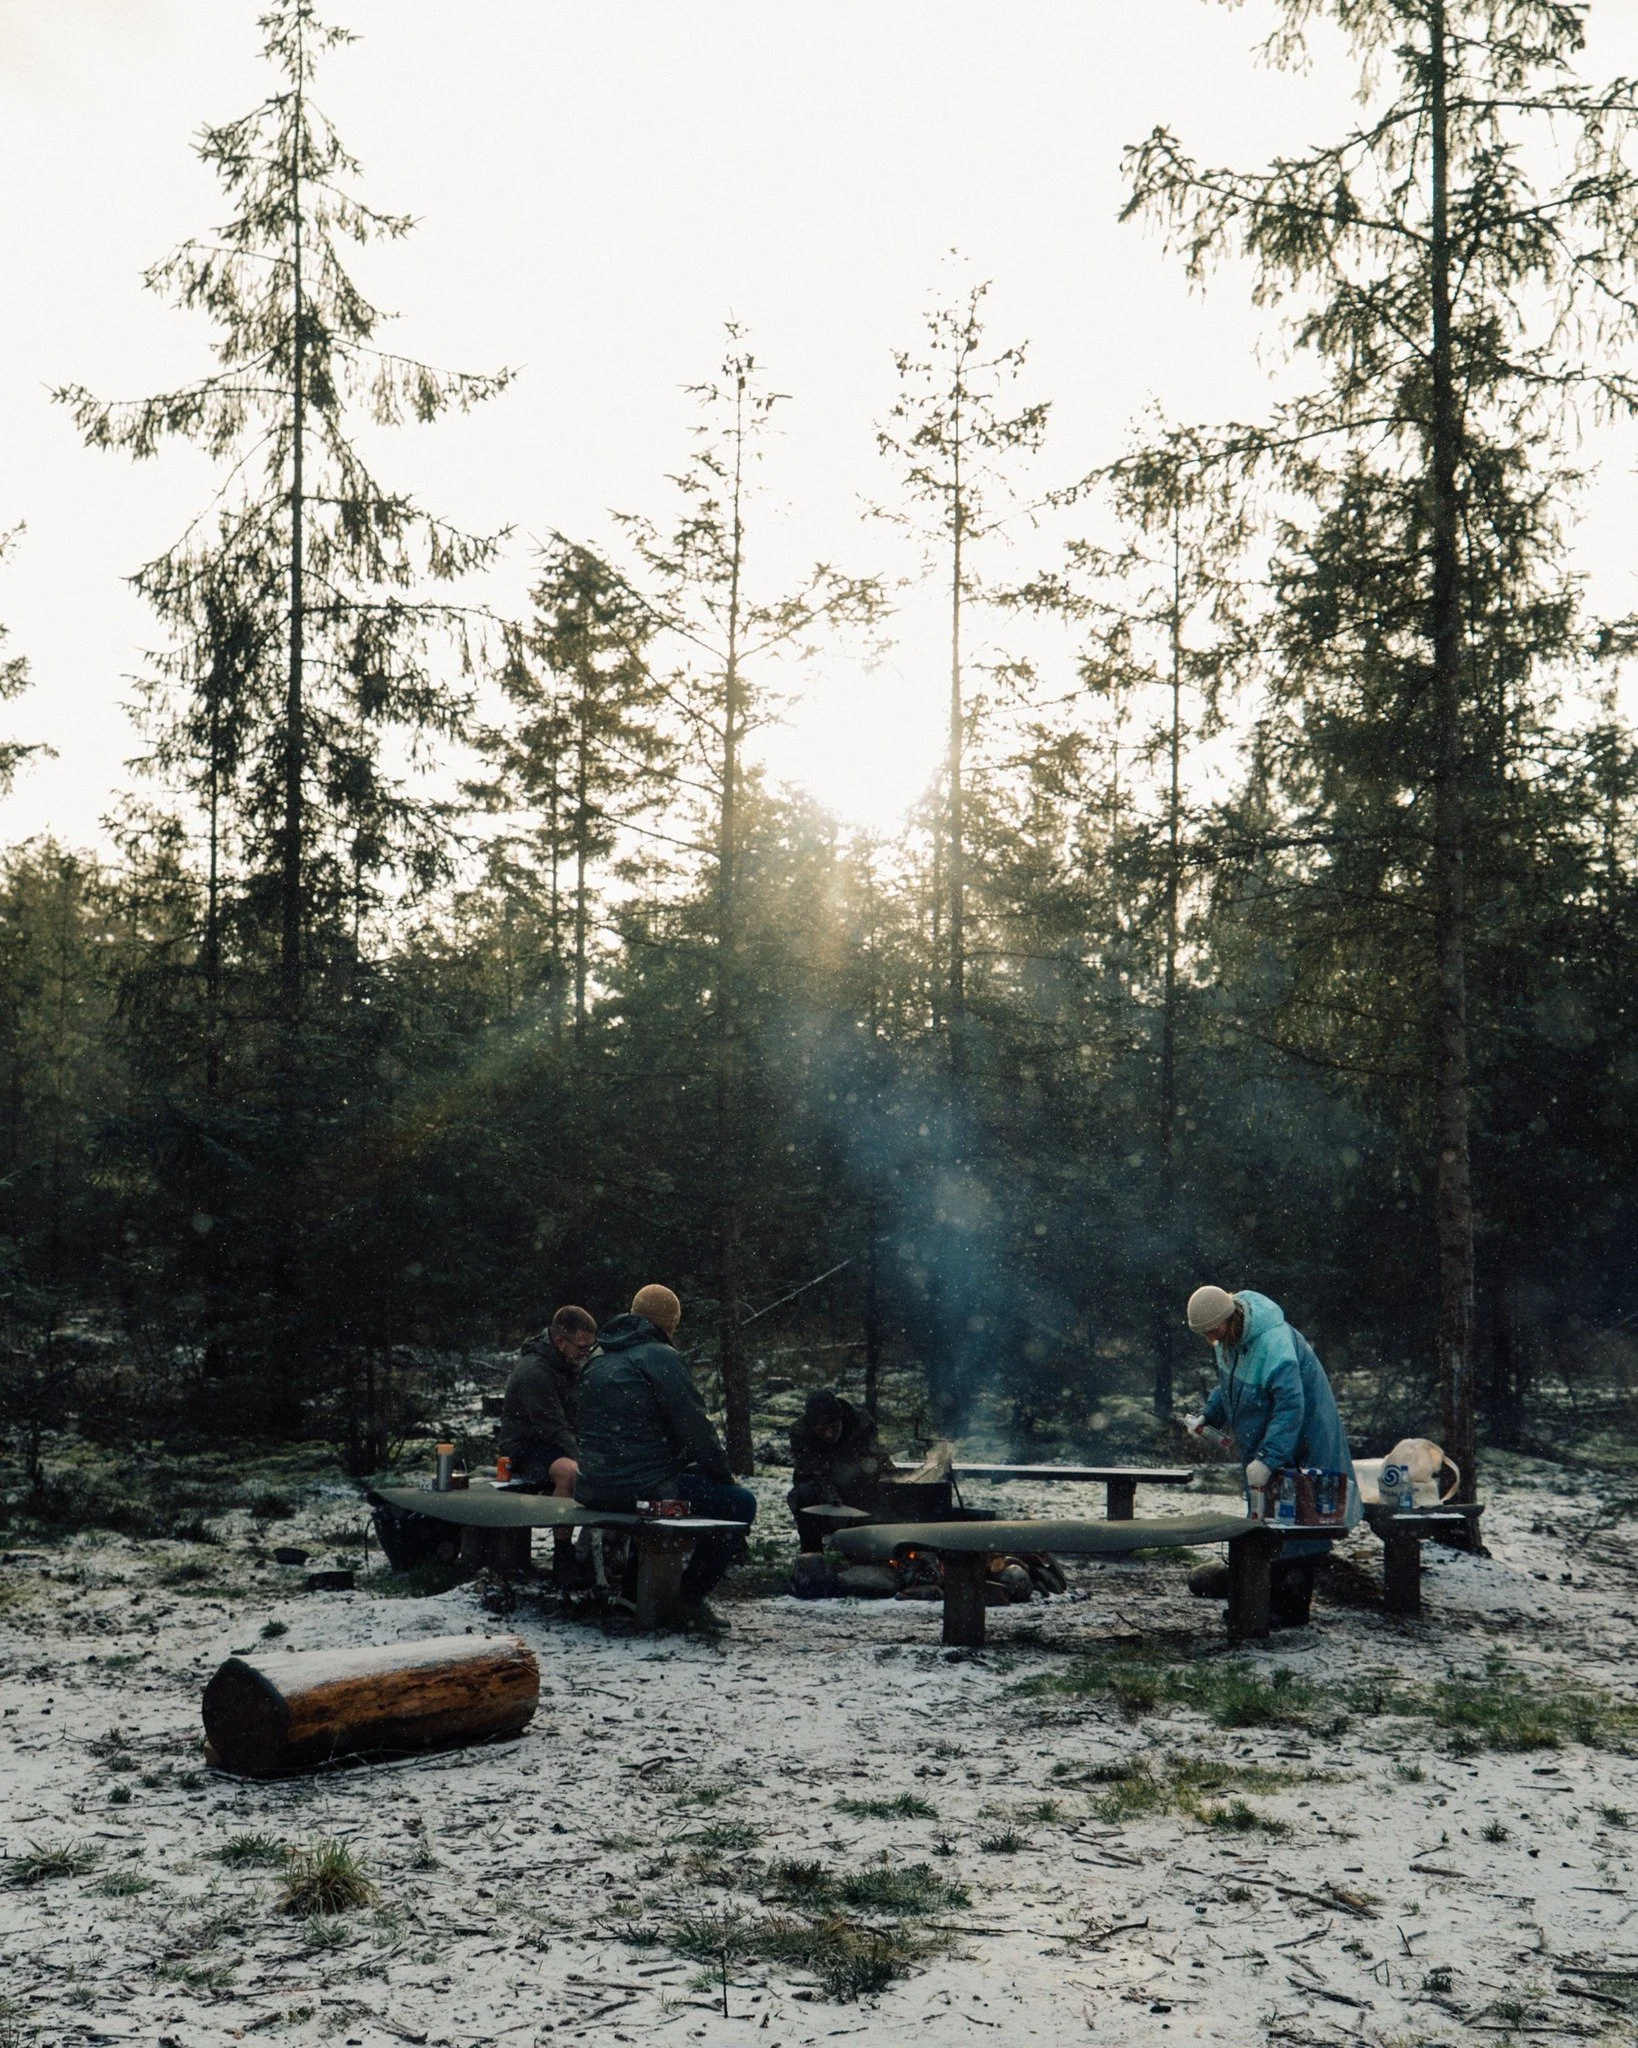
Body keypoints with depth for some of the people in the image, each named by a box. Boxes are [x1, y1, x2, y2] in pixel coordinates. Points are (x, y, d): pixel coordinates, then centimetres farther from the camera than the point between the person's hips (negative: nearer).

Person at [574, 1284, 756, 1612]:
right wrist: (724, 1472, 4)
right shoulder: (659, 1357, -11)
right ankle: (688, 1597, 3)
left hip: (593, 1489, 9)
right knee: (741, 1502, 2)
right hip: (643, 1488, -9)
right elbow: (695, 1427, -12)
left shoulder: (600, 1357, 15)